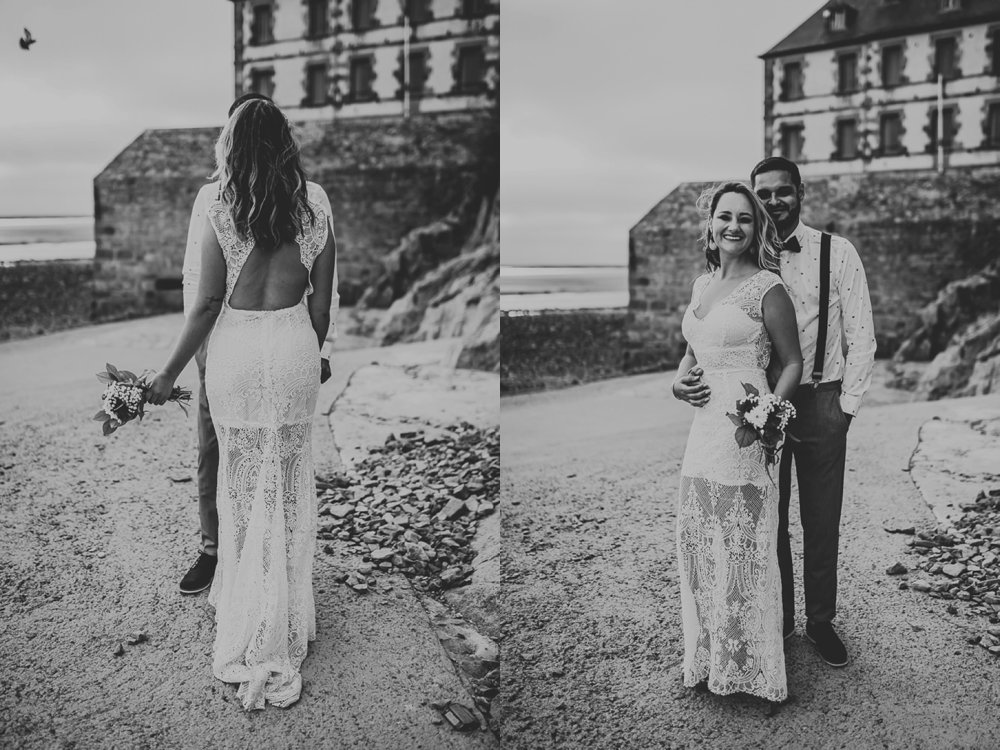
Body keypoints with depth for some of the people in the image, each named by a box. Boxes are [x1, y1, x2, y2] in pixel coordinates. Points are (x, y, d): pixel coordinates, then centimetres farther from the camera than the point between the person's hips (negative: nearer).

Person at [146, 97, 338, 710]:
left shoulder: (224, 206, -10)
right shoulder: (314, 202, -2)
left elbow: (209, 302, -10)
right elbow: (322, 298, 0)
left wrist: (172, 372, 0)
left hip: (237, 346, -2)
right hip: (295, 344, 2)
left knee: (243, 483, 12)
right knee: (292, 483, 15)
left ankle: (245, 609, 23)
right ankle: (288, 617, 27)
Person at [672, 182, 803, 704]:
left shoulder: (767, 287, -7)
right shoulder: (702, 284, 14)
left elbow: (792, 362, -4)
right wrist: (679, 381, 4)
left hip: (745, 430, -7)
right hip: (701, 427, 7)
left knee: (743, 548, 1)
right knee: (697, 545, 12)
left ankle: (754, 668, 18)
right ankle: (709, 660, 29)